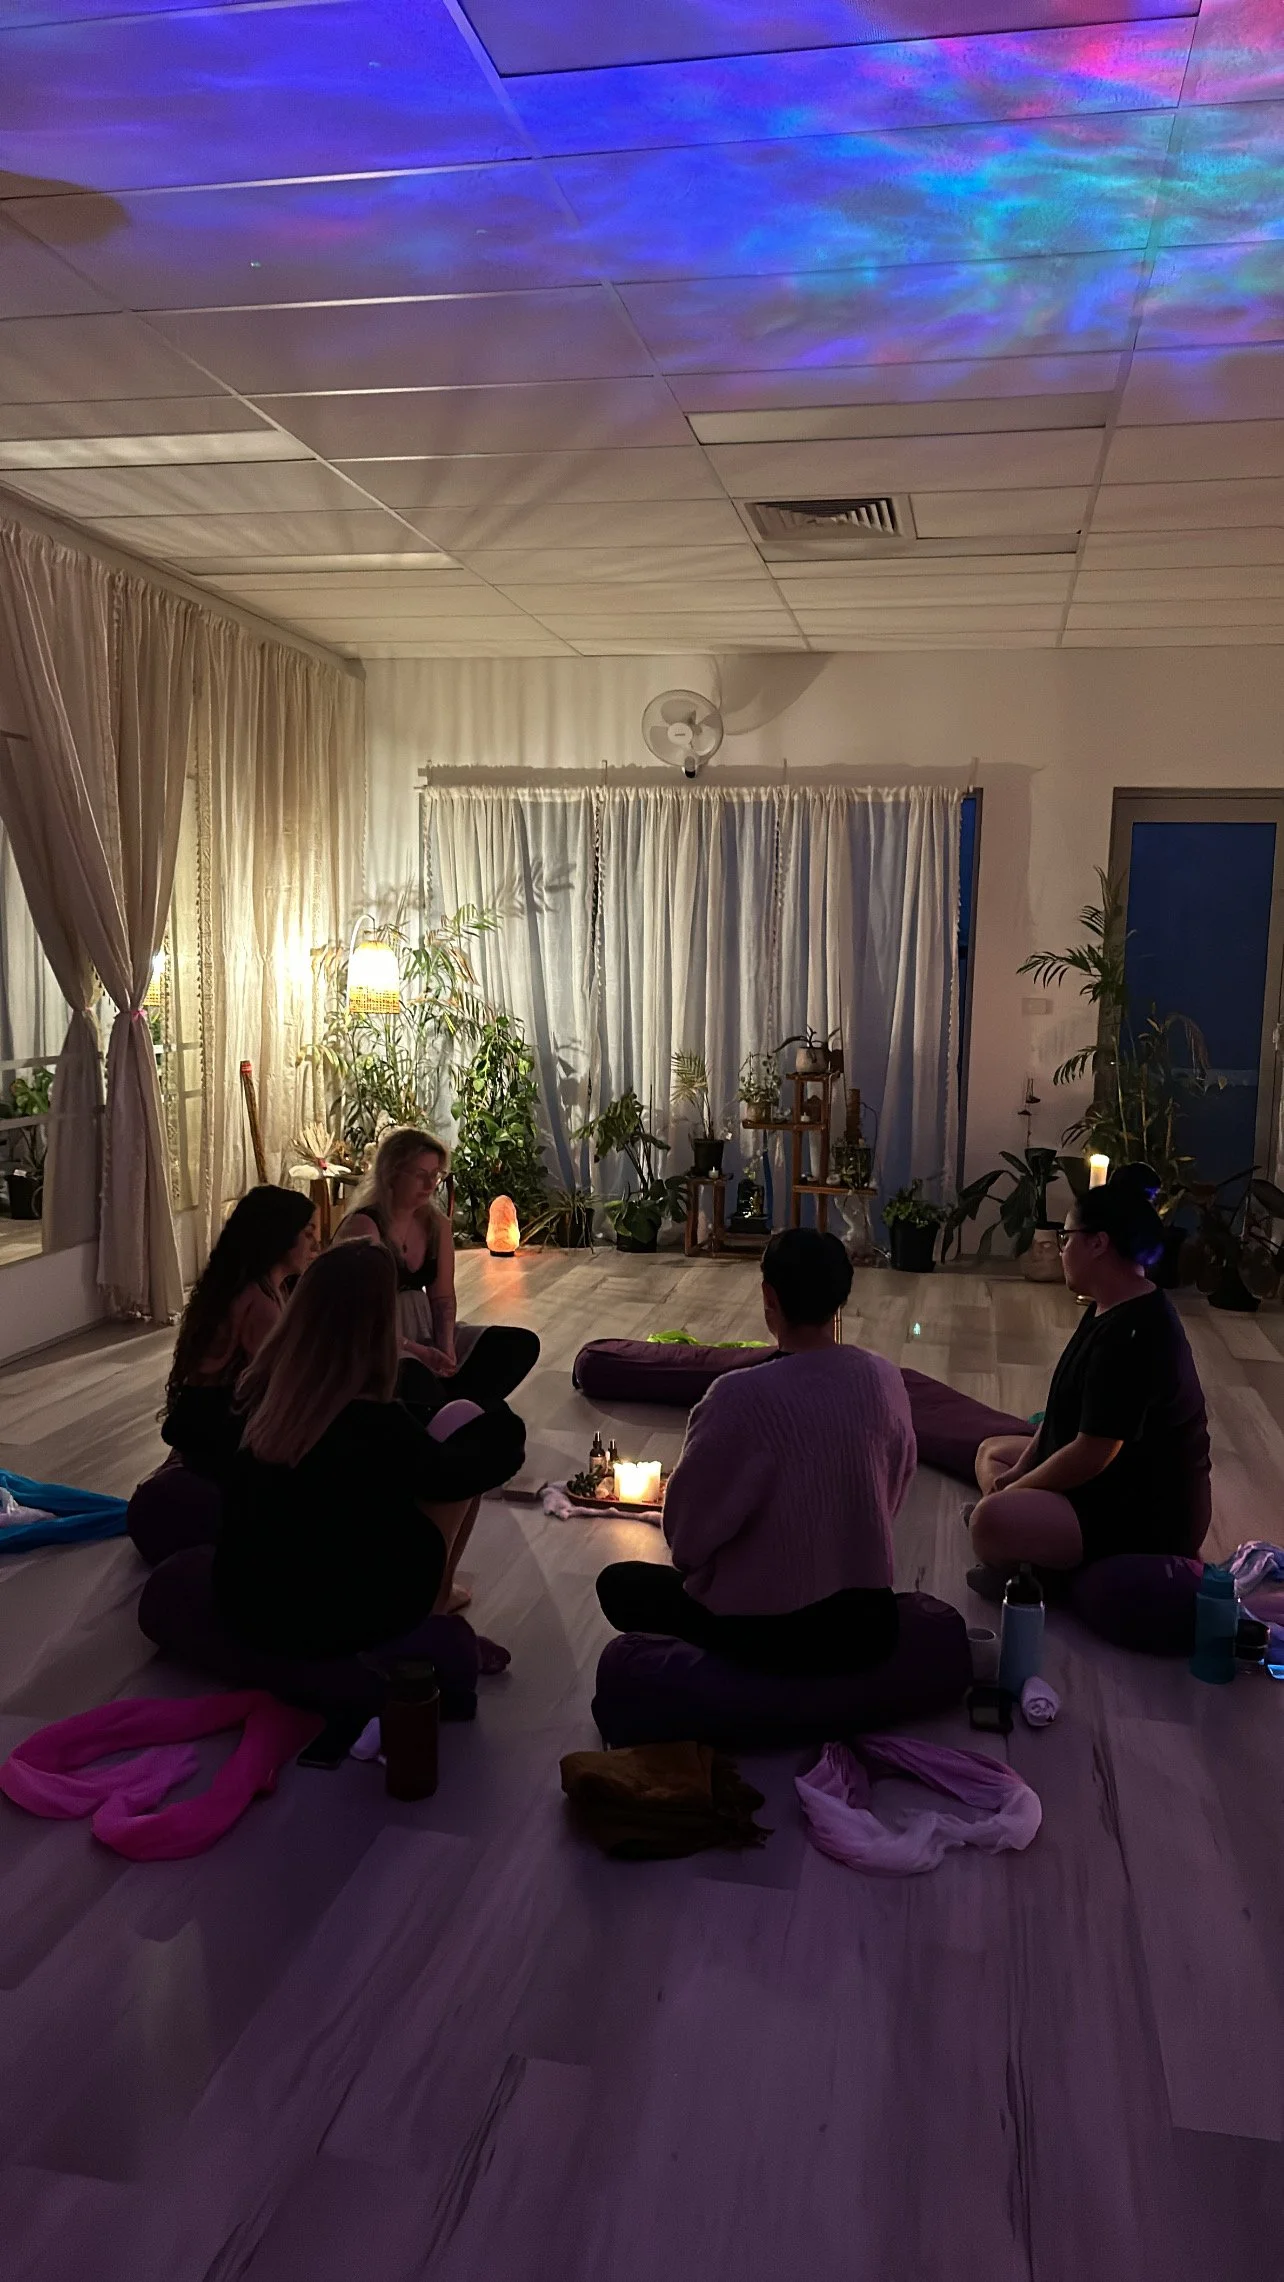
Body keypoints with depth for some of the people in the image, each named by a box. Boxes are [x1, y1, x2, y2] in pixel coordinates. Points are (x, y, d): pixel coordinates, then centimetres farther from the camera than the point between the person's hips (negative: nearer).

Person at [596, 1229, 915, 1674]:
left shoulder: (742, 1396, -24)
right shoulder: (887, 1379, -7)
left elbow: (688, 1528, -11)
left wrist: (694, 1561, 11)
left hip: (774, 1634, -6)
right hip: (870, 1623, 6)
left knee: (619, 1584, 18)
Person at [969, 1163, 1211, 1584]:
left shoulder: (1133, 1334, -28)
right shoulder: (1111, 1309, 6)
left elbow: (1092, 1454, -26)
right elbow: (1067, 1406, 15)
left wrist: (1012, 1492, -14)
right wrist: (1020, 1470, 7)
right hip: (1118, 1476, 12)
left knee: (991, 1521, -32)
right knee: (992, 1451, 22)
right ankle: (1033, 1561, 1)